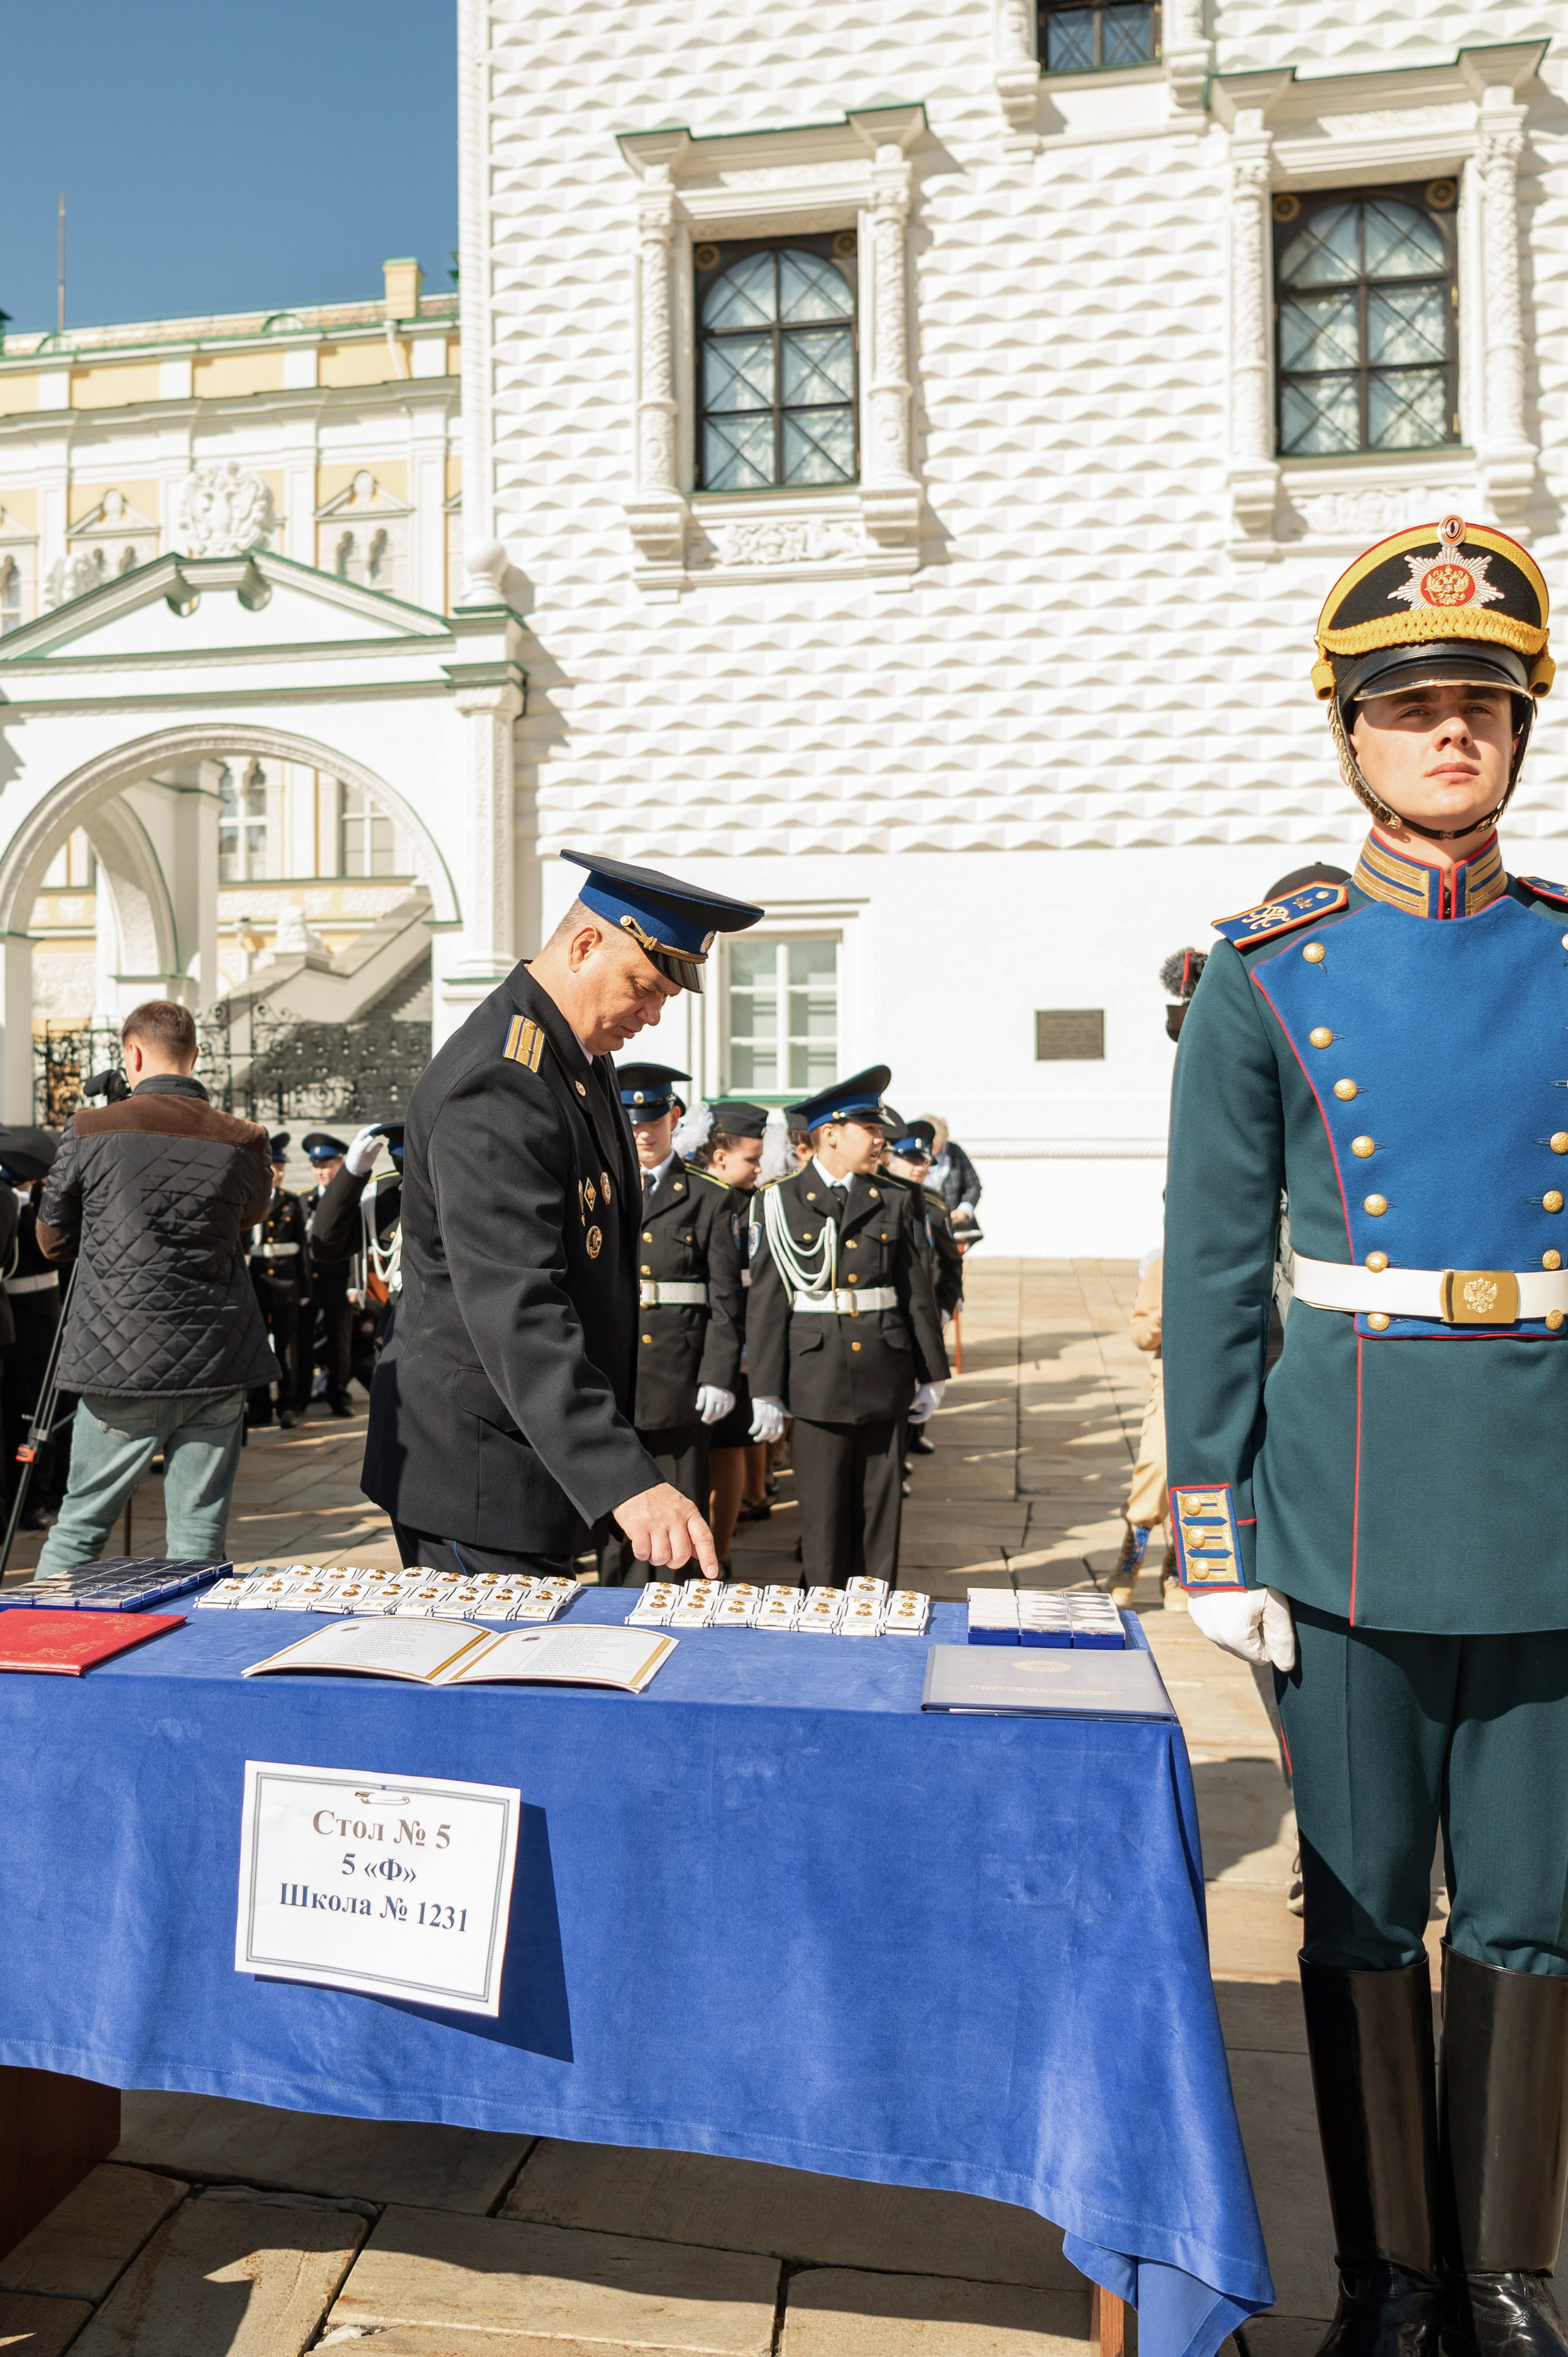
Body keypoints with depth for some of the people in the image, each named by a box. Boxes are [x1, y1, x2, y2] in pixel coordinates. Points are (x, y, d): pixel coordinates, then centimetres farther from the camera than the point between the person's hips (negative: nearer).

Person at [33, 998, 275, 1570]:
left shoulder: (91, 1131, -3)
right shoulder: (245, 1144, 1)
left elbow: (53, 1243, 9)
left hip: (122, 1364, -1)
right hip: (219, 1367, 1)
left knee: (79, 1527, 12)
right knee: (199, 1536, 7)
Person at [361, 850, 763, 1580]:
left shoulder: (580, 1054, 7)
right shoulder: (496, 1090, -25)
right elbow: (516, 1313, -34)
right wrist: (625, 1481, -41)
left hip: (544, 1457, 10)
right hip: (478, 1472, -10)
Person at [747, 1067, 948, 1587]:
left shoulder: (894, 1202, 8)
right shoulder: (782, 1202, -1)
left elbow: (917, 1292, 10)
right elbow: (766, 1300, -3)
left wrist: (931, 1373, 10)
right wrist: (766, 1390, -6)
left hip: (885, 1376, 3)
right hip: (819, 1379, -3)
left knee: (882, 1506, 9)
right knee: (824, 1511, 4)